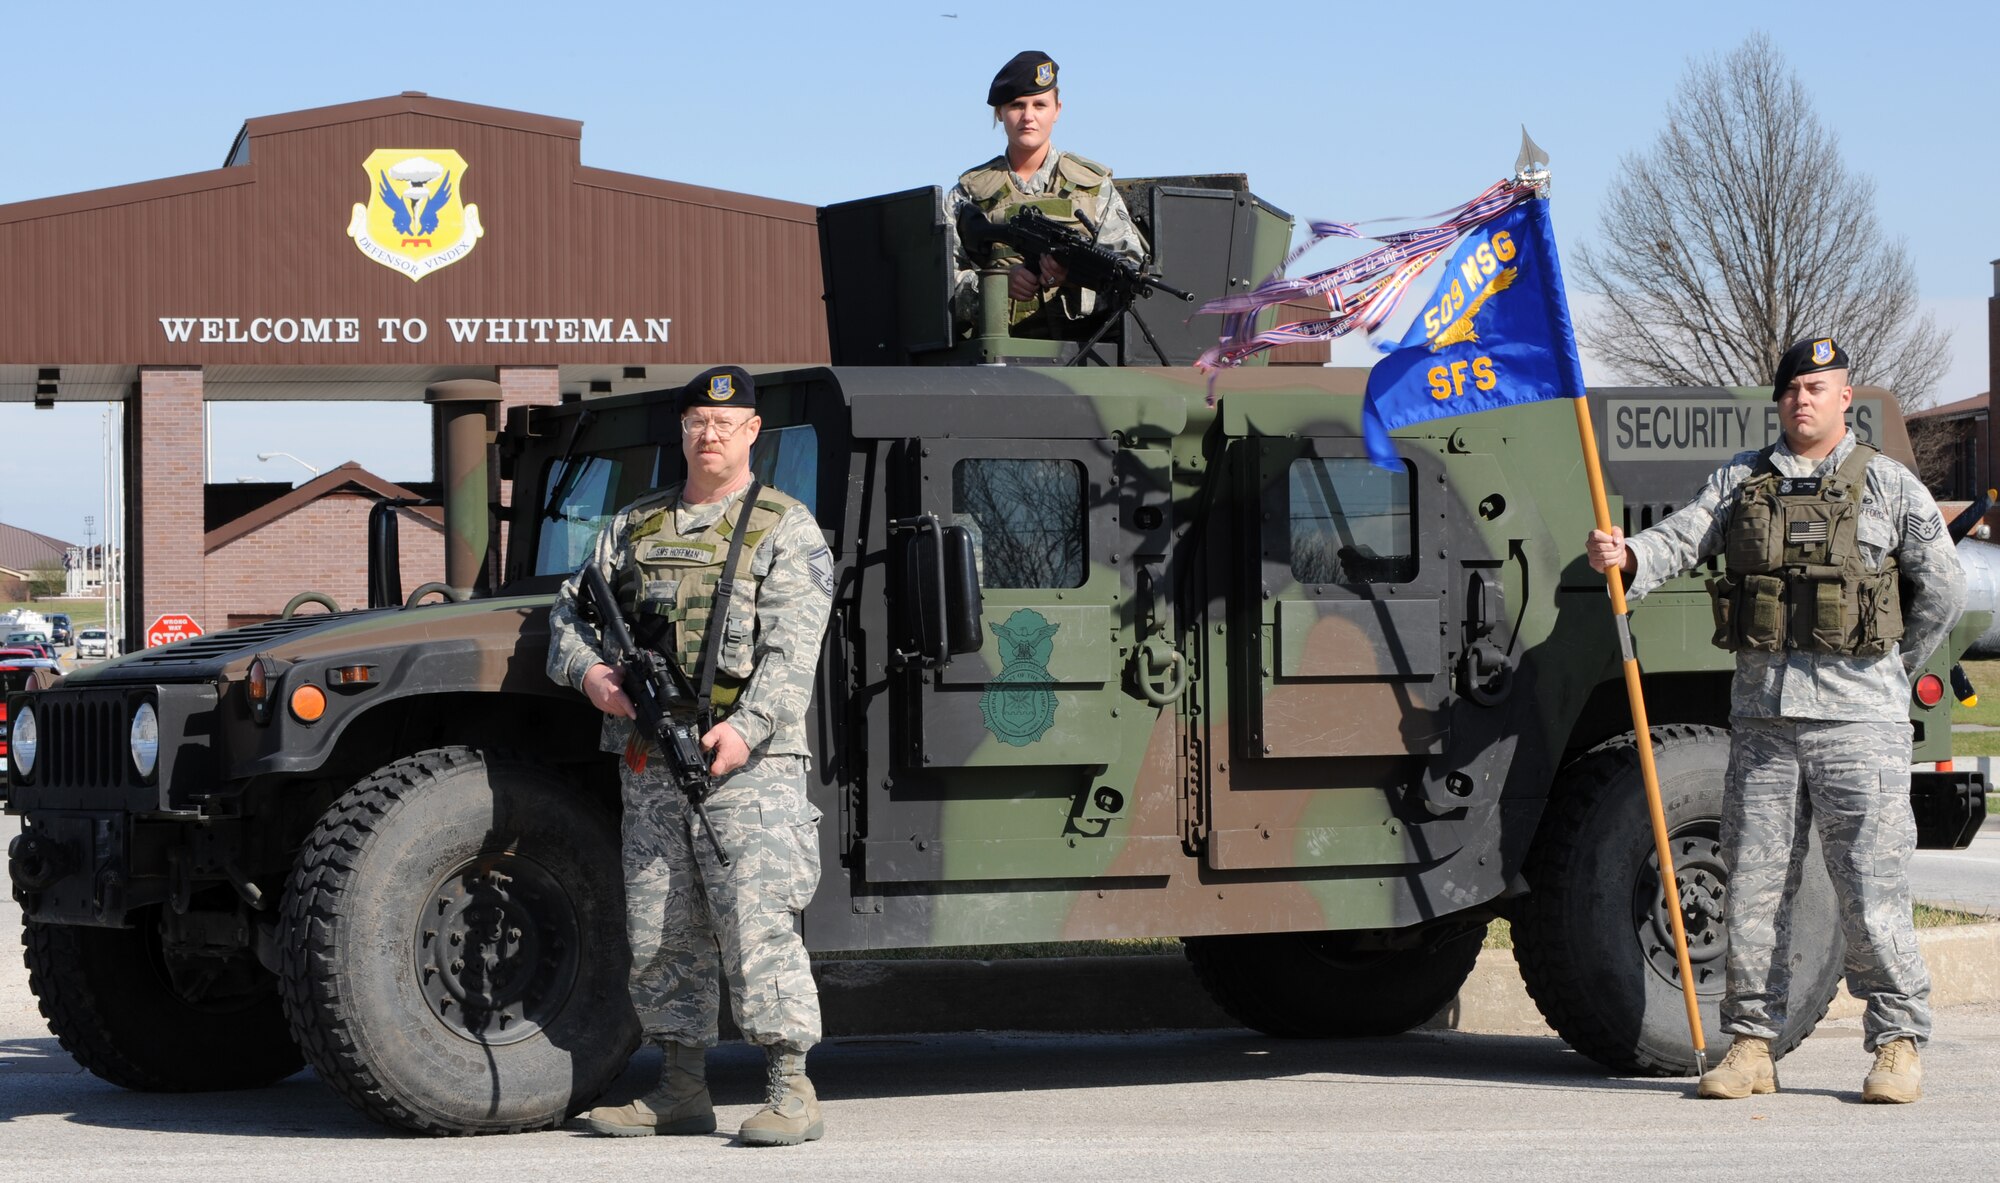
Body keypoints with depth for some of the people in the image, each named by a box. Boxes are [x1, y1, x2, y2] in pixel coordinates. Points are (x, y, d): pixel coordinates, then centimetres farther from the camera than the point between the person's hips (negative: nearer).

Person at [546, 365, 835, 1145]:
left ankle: (791, 1091, -9)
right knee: (659, 932, 7)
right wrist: (586, 670, -4)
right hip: (649, 760, 6)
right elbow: (570, 611, 19)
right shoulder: (633, 527, 17)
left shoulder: (785, 530, 1)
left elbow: (791, 651, -9)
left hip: (747, 758, -5)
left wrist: (746, 728, -23)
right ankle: (680, 1092, 15)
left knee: (757, 925, -12)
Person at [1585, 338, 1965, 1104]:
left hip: (1857, 723, -3)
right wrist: (1626, 557, -21)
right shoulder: (1740, 481, 12)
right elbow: (1677, 541, -1)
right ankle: (1751, 1043, 11)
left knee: (1871, 890, -5)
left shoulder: (1889, 487, 4)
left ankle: (1898, 1043, 6)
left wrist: (1890, 675, 8)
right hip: (1762, 717, 3)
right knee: (1752, 884, 4)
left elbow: (1943, 592, 6)